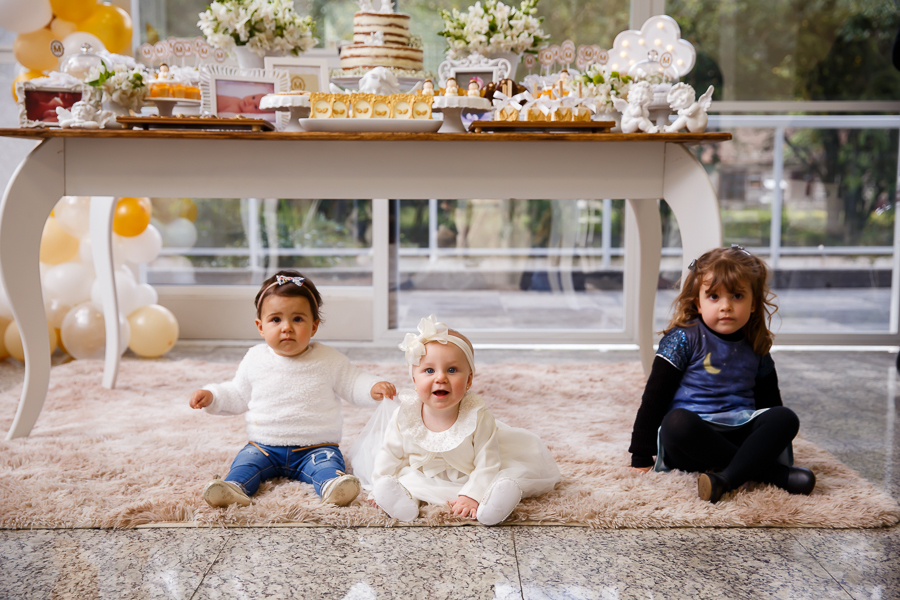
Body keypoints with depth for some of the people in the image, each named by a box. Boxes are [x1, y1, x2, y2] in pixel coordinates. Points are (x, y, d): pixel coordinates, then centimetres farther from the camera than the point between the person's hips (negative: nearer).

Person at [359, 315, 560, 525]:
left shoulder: (478, 417, -24)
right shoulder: (404, 416, -18)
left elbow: (486, 464, -20)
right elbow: (390, 456, -4)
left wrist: (472, 496, -29)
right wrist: (380, 489, -7)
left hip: (470, 478, -1)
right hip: (423, 475, 1)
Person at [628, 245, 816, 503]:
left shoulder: (755, 348, 14)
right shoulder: (684, 339, -1)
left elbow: (768, 400, 25)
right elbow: (655, 395, -4)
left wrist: (776, 447, 24)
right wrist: (641, 455, -8)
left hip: (741, 432, 4)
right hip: (692, 436, -4)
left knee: (786, 418, -21)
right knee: (676, 422, -37)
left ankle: (727, 478, -37)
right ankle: (769, 472, -29)